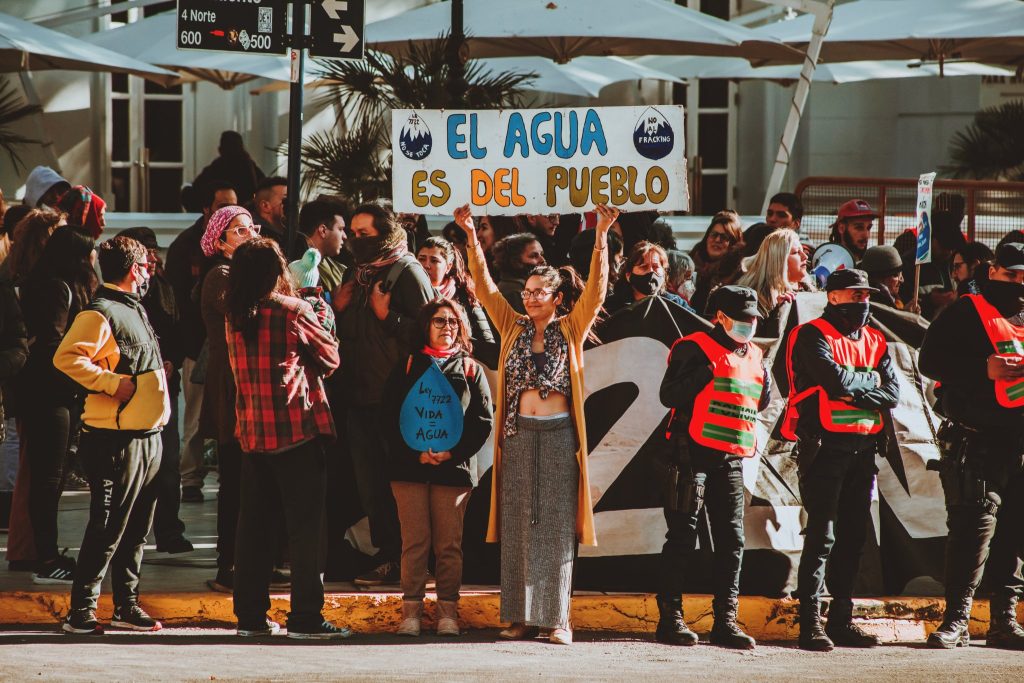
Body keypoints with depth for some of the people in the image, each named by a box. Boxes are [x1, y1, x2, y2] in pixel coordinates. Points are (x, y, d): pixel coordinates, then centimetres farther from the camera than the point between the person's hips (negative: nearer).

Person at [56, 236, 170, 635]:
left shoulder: (134, 309, 17)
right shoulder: (100, 314, -13)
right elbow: (66, 358, -24)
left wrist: (157, 371, 14)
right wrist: (113, 383, -23)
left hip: (147, 435, 9)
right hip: (117, 439, -9)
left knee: (137, 527, 13)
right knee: (107, 528, -8)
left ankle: (126, 605, 20)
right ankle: (81, 611, -4)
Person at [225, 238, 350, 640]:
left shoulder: (234, 318, 5)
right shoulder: (293, 311, -9)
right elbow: (331, 358, 0)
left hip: (251, 433, 5)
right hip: (296, 430, -5)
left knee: (253, 525, 11)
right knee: (305, 526, -2)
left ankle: (250, 615, 13)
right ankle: (305, 617, -4)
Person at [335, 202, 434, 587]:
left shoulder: (407, 272, -8)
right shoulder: (356, 273, 16)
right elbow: (340, 328, 24)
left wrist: (387, 316, -21)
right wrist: (337, 307, 4)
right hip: (359, 395, 8)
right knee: (369, 479, 10)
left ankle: (400, 559, 0)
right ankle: (386, 554, 17)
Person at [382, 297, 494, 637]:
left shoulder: (470, 370, 11)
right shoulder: (407, 366, 11)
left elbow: (484, 420, 5)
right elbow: (391, 415, 3)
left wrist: (452, 452, -8)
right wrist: (417, 453, -9)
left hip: (454, 468, 0)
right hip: (410, 465, 0)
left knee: (449, 545, 0)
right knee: (414, 542, -3)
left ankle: (448, 612, 4)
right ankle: (411, 612, 0)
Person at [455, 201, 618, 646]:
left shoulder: (571, 330, 4)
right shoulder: (514, 327, 10)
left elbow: (595, 290, -7)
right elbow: (485, 287, 6)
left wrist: (601, 238, -18)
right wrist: (471, 235, -4)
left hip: (558, 436, -3)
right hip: (518, 435, 3)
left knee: (556, 527, -2)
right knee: (518, 526, 2)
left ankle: (557, 618, 0)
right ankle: (521, 617, 5)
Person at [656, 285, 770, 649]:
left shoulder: (752, 356, 16)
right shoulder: (695, 349, -5)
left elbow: (759, 403, 24)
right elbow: (669, 395, -12)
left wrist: (764, 380, 6)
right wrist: (704, 374, -22)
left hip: (732, 459, 7)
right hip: (695, 453, -7)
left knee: (731, 540, 4)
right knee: (683, 536, -4)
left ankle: (726, 621, 7)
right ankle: (670, 618, 0)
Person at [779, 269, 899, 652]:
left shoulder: (874, 342, 15)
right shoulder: (813, 336, -4)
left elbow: (892, 394, 3)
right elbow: (835, 379, -20)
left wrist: (852, 390, -11)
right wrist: (869, 379, -2)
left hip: (863, 447, 7)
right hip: (825, 445, -7)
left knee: (853, 536, 8)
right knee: (822, 535, -10)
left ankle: (841, 620, 15)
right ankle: (810, 623, -10)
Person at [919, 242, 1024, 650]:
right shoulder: (968, 313, 2)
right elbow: (931, 360, -7)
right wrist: (985, 369, -17)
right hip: (977, 443, -6)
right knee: (975, 528, -11)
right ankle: (956, 620, -9)